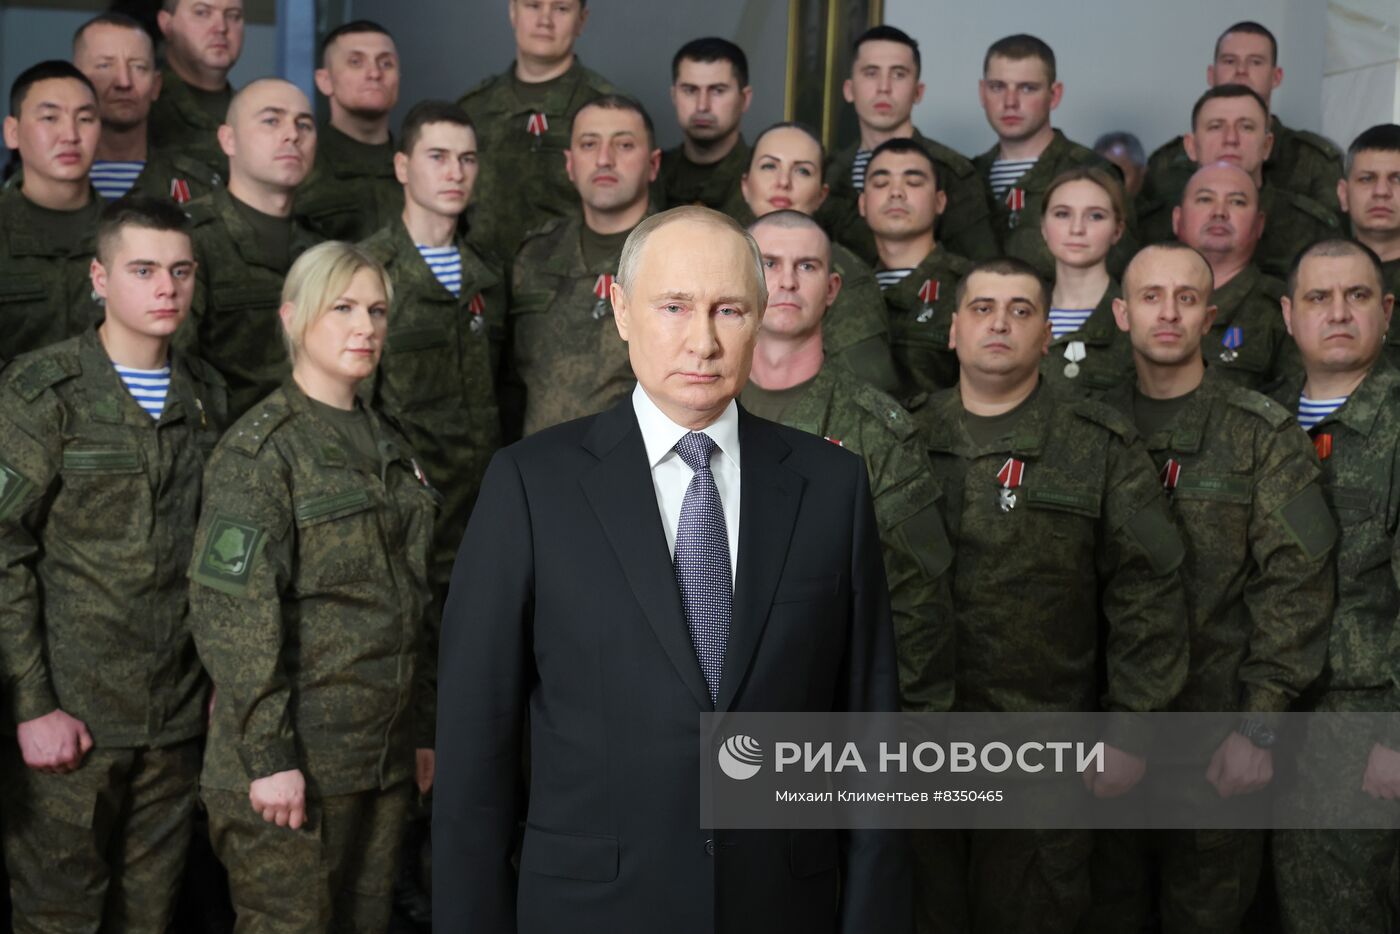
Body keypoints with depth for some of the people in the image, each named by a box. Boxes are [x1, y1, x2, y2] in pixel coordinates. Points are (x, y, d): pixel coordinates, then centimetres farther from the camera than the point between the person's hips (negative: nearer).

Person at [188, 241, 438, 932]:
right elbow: (231, 612, -15)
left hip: (382, 754, 7)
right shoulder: (259, 448, -10)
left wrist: (422, 732, 15)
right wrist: (268, 757, -19)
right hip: (296, 758, -7)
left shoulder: (387, 445, 14)